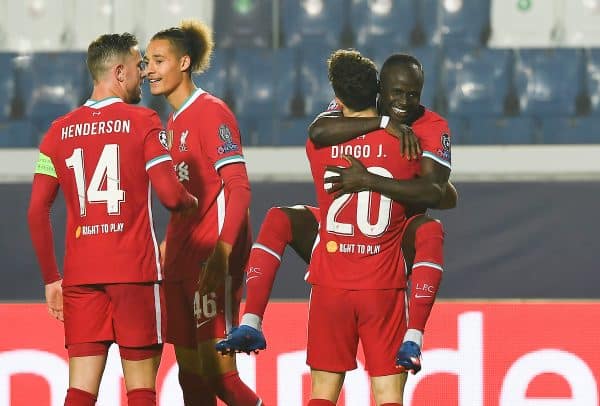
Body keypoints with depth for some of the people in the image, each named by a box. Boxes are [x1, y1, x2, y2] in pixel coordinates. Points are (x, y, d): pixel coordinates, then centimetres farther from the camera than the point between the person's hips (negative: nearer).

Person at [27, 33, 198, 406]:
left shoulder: (60, 131, 10)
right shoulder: (143, 122, -2)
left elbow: (37, 212, 7)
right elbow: (170, 195, -10)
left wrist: (51, 278, 14)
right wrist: (193, 203, 14)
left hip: (80, 274, 4)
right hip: (135, 269, -4)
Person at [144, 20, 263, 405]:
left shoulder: (211, 112, -9)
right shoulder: (175, 121, 17)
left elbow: (239, 188, -17)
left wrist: (220, 254, -26)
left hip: (211, 259, -9)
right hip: (181, 258, 9)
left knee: (216, 370, -15)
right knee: (191, 375, 6)